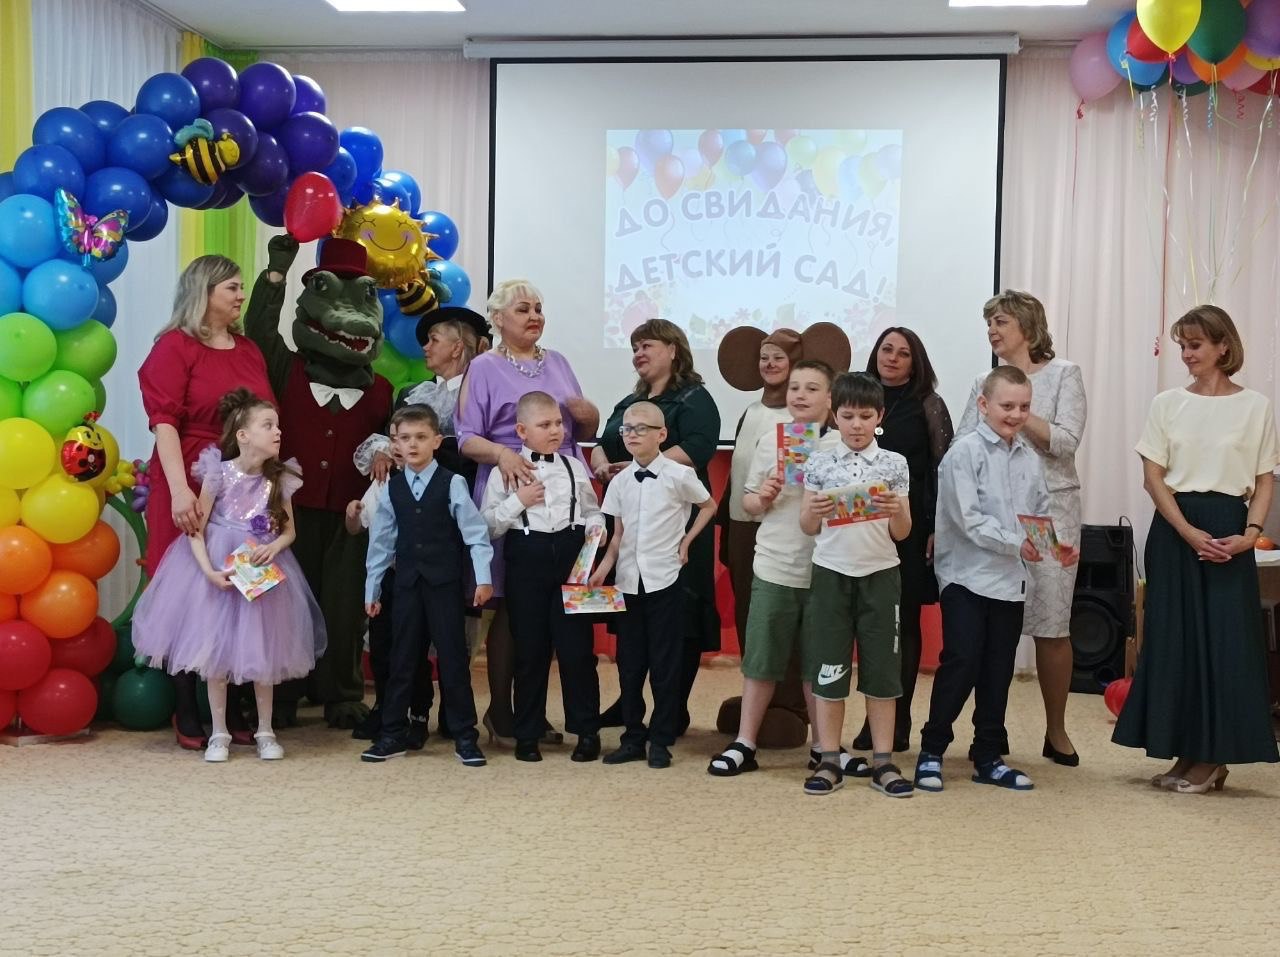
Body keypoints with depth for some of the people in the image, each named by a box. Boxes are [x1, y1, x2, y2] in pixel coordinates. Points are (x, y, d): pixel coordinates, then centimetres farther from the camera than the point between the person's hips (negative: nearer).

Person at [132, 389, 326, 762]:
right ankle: (219, 733, 16)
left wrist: (273, 547, -15)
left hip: (263, 572, 2)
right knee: (216, 651, 4)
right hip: (220, 571, -2)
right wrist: (209, 570, -21)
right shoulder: (219, 474, -12)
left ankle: (265, 731, 20)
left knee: (263, 651, 8)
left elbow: (289, 529, 5)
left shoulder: (279, 479, -3)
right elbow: (195, 529, -10)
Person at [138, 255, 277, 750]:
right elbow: (164, 423, -12)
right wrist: (180, 490, -22)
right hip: (192, 490, -5)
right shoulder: (175, 347, -4)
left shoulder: (250, 351, 14)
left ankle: (233, 709, 13)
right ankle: (187, 715, 9)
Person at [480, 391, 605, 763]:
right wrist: (517, 501, -12)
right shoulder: (505, 471, 2)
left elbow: (592, 511, 16)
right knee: (530, 648, 5)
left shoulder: (574, 468, 10)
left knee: (576, 644, 1)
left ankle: (587, 730, 12)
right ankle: (527, 734, 16)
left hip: (571, 555, 1)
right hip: (526, 557, -1)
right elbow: (488, 525, -1)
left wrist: (596, 527, -5)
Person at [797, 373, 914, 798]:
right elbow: (807, 528, 4)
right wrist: (814, 511, -18)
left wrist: (896, 511, -18)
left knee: (881, 669, 4)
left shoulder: (894, 464, 1)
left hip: (879, 574, 0)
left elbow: (902, 533, 3)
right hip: (831, 572, 0)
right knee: (828, 668, 3)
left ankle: (883, 761, 12)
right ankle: (829, 760, 12)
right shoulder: (819, 462, 2)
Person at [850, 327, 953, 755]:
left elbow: (943, 470, 0)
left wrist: (937, 528, -7)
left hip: (911, 527, -3)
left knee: (904, 623, 2)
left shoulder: (928, 405, 2)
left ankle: (897, 723, 8)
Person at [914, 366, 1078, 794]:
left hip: (1011, 580, 6)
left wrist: (1057, 545, -4)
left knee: (999, 671, 11)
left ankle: (988, 758, 21)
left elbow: (1042, 515, 14)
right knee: (960, 665, -6)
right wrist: (1015, 542, -18)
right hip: (967, 576, -6)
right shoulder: (965, 452, -9)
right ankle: (931, 751, 8)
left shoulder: (1029, 459, 10)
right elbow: (968, 518, -16)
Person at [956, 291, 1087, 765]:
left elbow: (1065, 442, -7)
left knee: (1051, 624, -1)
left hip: (1048, 508, -3)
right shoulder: (985, 384, 12)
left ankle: (1056, 732, 11)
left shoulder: (1063, 375, 4)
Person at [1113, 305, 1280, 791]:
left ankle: (1212, 757, 7)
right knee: (1174, 637, 3)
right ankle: (1185, 754, 12)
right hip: (1174, 528, 2)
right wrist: (1189, 532, -11)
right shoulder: (1167, 404, 4)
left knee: (1225, 637, -3)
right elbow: (1153, 477, 0)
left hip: (1229, 532, -2)